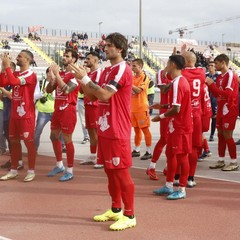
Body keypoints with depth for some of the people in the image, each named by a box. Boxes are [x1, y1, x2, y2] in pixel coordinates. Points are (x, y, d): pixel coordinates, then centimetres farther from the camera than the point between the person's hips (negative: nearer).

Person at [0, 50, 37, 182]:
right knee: (14, 141, 11)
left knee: (28, 141, -3)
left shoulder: (31, 75, -12)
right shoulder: (15, 74, 14)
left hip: (26, 114, -8)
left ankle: (31, 171, 5)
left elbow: (14, 82, -26)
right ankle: (13, 170, 19)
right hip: (15, 113, 8)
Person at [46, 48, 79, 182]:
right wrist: (52, 77, -6)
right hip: (57, 109, 9)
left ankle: (70, 170, 5)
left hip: (68, 110, -9)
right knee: (54, 137, 15)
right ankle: (59, 165, 30)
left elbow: (66, 90, -26)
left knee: (67, 140, -4)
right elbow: (48, 90, 10)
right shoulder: (60, 74, 14)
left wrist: (57, 74, -21)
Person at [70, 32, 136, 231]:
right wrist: (82, 80, 1)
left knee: (121, 171, -4)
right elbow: (93, 96, 16)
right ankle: (116, 210, 26)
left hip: (117, 131, -9)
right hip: (105, 129, 9)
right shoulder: (107, 71, 15)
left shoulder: (122, 69, -14)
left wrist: (84, 78, -17)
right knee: (110, 170, 14)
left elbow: (104, 95, -24)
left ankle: (129, 216, 5)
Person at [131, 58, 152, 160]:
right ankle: (136, 150, 20)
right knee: (136, 129, 12)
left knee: (145, 129, -3)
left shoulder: (144, 77, -10)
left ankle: (149, 152, 2)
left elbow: (138, 90, -21)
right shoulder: (133, 77, 12)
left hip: (142, 108, -7)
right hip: (133, 107, 7)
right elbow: (130, 89, 18)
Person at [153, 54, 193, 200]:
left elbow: (176, 109, -23)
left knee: (182, 156, -2)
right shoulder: (181, 81, 12)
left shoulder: (177, 83, -19)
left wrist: (161, 116, -10)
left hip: (180, 126, -10)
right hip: (177, 125, 10)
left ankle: (182, 190, 7)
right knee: (171, 154, 15)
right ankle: (169, 186, 25)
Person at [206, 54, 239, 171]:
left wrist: (212, 84, -20)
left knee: (227, 135, -6)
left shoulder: (230, 75, -14)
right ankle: (221, 161, 16)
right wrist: (210, 84, 1)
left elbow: (227, 93, -24)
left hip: (229, 110, -8)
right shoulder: (220, 77, 13)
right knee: (220, 134, 9)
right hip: (221, 109, 8)